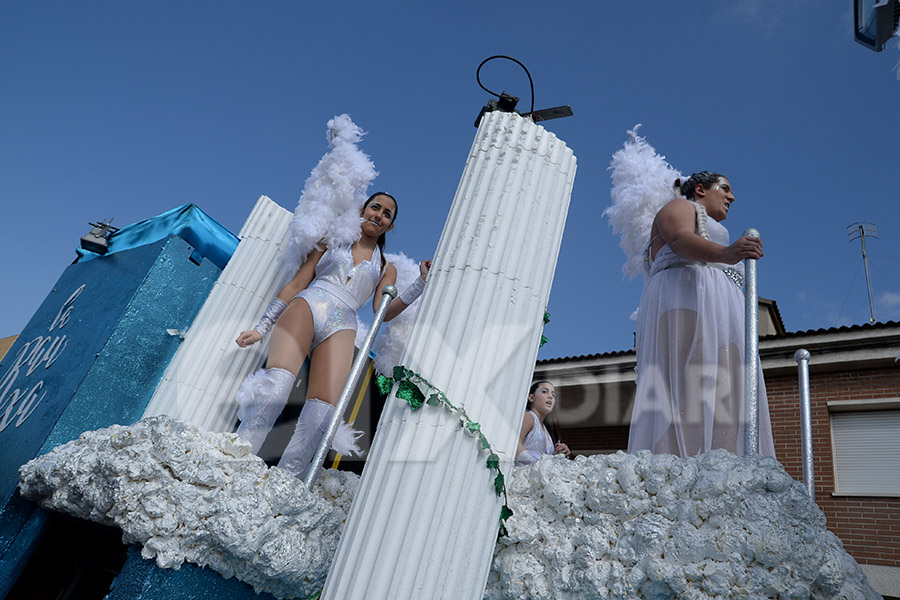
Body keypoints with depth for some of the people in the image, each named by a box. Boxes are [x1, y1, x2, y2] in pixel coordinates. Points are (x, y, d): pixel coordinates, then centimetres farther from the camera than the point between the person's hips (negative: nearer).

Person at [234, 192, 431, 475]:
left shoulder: (386, 269, 25)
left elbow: (382, 312, 7)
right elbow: (297, 284, 16)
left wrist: (421, 284, -3)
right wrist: (262, 326, 9)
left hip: (341, 328, 1)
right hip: (307, 306, -1)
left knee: (323, 410, -21)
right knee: (279, 378, -29)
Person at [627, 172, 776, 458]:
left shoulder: (713, 231, 40)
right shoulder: (679, 206, 15)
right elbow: (681, 240, -10)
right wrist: (725, 253, -29)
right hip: (684, 303, -8)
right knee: (685, 391, -24)